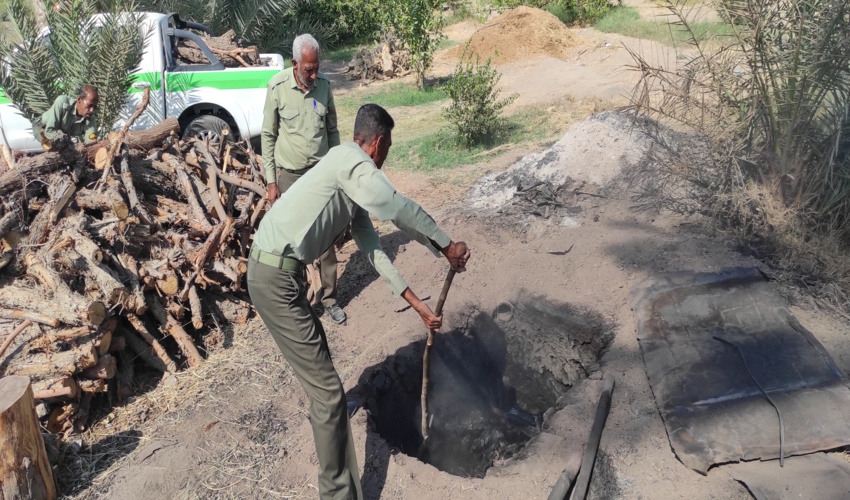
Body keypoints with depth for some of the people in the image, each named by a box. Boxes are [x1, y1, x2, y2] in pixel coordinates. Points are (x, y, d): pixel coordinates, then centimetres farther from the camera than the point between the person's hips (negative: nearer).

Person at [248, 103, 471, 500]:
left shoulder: (354, 185, 15)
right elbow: (400, 210, -23)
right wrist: (446, 246, -10)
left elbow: (372, 248, 14)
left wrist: (415, 302, 13)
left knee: (314, 345, 35)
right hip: (276, 276, -11)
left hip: (282, 269, 11)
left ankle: (322, 412, 63)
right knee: (328, 389, -8)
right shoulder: (351, 161, -14)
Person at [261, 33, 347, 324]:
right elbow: (268, 135, -5)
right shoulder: (277, 87, -11)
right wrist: (271, 180, -7)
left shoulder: (324, 85, -2)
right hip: (289, 175, -2)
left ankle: (328, 298, 21)